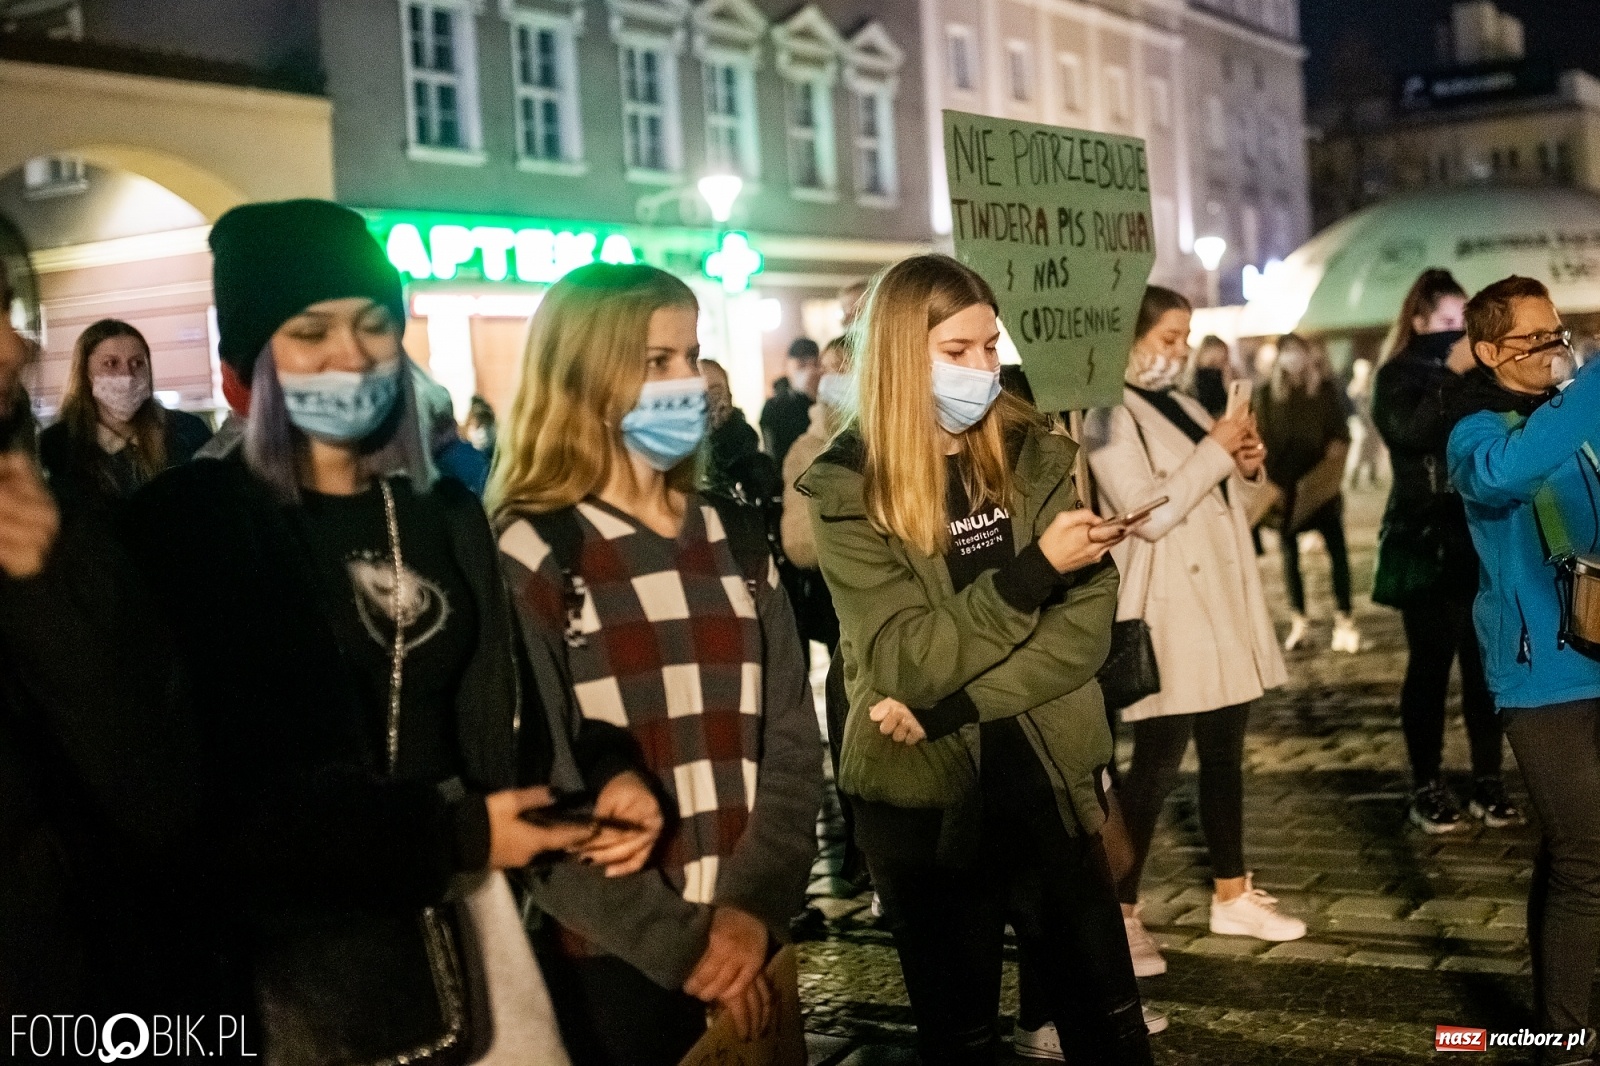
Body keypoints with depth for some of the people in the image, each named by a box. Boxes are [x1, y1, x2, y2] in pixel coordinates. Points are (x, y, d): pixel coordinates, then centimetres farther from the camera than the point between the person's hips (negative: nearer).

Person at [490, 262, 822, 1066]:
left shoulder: (736, 541, 8)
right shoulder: (531, 560, -7)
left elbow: (790, 735, 2)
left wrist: (754, 905, -12)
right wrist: (677, 942, -15)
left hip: (754, 941, 5)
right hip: (609, 962, -4)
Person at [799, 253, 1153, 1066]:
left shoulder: (1036, 455, 1)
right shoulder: (847, 490, -9)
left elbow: (1086, 624, -7)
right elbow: (905, 658, -16)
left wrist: (948, 708, -19)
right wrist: (1034, 569, -26)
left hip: (1046, 781, 3)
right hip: (922, 801, -2)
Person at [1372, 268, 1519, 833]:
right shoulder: (1398, 377, -1)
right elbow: (1407, 433, -20)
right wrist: (1453, 373, -21)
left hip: (1484, 541, 4)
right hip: (1426, 544, -4)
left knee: (1486, 663, 4)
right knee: (1430, 664, -1)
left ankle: (1488, 781, 12)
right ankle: (1427, 786, 7)